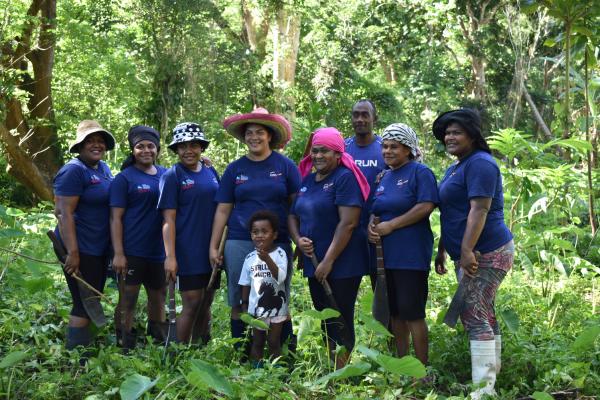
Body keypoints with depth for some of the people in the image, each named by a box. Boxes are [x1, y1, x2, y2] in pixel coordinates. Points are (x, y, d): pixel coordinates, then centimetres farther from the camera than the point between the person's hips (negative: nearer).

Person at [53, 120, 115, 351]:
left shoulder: (104, 168, 10)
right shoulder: (74, 171, -15)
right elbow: (63, 212, -21)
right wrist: (72, 252, -26)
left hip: (100, 249, 9)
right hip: (81, 250, -9)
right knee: (84, 305, -4)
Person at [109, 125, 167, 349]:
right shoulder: (124, 178, -4)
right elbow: (115, 218, -8)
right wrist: (118, 254, -16)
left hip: (159, 251, 5)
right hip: (132, 252, -5)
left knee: (158, 297, 15)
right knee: (128, 299, -1)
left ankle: (158, 340, 30)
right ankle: (125, 348, 7)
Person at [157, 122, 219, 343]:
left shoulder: (211, 173, 10)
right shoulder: (172, 176, -5)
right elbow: (169, 219, -10)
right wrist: (170, 256, -16)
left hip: (210, 250, 5)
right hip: (187, 251, -5)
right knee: (192, 304, -5)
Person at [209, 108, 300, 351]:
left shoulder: (285, 165, 4)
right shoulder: (235, 169, 8)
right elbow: (223, 210, 9)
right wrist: (213, 247, 5)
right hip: (240, 243, 1)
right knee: (239, 302, 4)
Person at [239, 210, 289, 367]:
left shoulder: (279, 253, -11)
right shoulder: (250, 258, 0)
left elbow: (281, 277, -25)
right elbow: (246, 284, 8)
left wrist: (267, 259, -34)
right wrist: (244, 305, 9)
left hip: (276, 308, -3)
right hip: (256, 308, 3)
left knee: (274, 342, 7)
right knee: (257, 343, 13)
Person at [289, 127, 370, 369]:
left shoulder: (345, 177, -11)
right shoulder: (307, 180, 13)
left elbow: (348, 223, -19)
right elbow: (293, 215, 19)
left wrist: (329, 261, -19)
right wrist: (298, 239, -2)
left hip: (342, 265, -8)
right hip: (314, 263, 8)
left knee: (341, 321, -2)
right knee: (324, 319, 13)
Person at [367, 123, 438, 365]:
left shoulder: (420, 172, -6)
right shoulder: (384, 177, 17)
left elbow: (426, 207, -17)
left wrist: (391, 225, -16)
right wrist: (372, 226, 0)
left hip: (411, 254, -7)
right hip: (386, 254, 7)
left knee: (412, 312, -6)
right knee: (395, 312, 12)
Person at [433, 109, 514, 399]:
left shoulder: (480, 163, -13)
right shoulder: (454, 168, 19)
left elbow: (479, 209, -22)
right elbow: (452, 216, 25)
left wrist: (467, 250, -28)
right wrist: (442, 251, 24)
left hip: (485, 253, -10)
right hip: (472, 253, 10)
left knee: (475, 316, -11)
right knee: (483, 314, 15)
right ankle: (491, 375, 24)